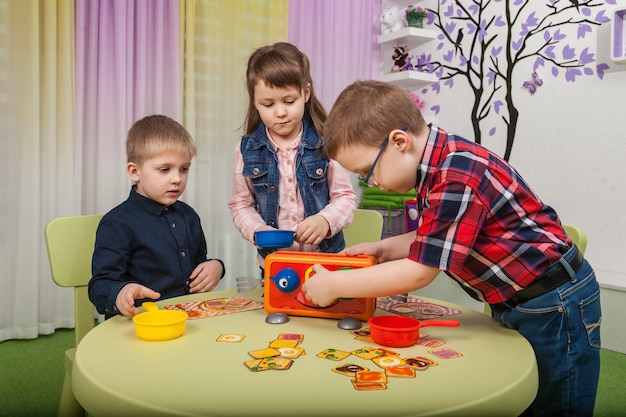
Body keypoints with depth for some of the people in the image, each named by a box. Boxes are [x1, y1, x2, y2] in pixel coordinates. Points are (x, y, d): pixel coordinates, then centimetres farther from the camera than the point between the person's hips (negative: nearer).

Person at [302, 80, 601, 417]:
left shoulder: (457, 178, -30)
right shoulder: (438, 165, -1)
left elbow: (419, 273, -27)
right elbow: (433, 240, 11)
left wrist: (334, 284, -19)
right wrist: (384, 249, -2)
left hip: (556, 306, -9)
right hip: (515, 303, 9)